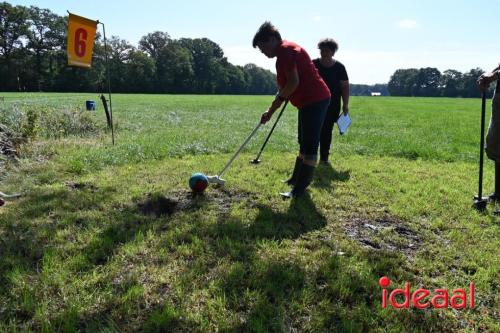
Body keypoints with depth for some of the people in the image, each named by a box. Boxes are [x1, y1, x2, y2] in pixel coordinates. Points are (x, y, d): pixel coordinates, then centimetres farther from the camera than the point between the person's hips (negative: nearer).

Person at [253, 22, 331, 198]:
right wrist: (270, 111, 17)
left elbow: (293, 82, -22)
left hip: (315, 101, -11)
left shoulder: (285, 50, -12)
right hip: (309, 102, 11)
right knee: (304, 143, 20)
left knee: (309, 146, -7)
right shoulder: (286, 51, 20)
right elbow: (285, 88, 21)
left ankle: (300, 189, -2)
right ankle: (296, 179, 34)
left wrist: (275, 104, -9)